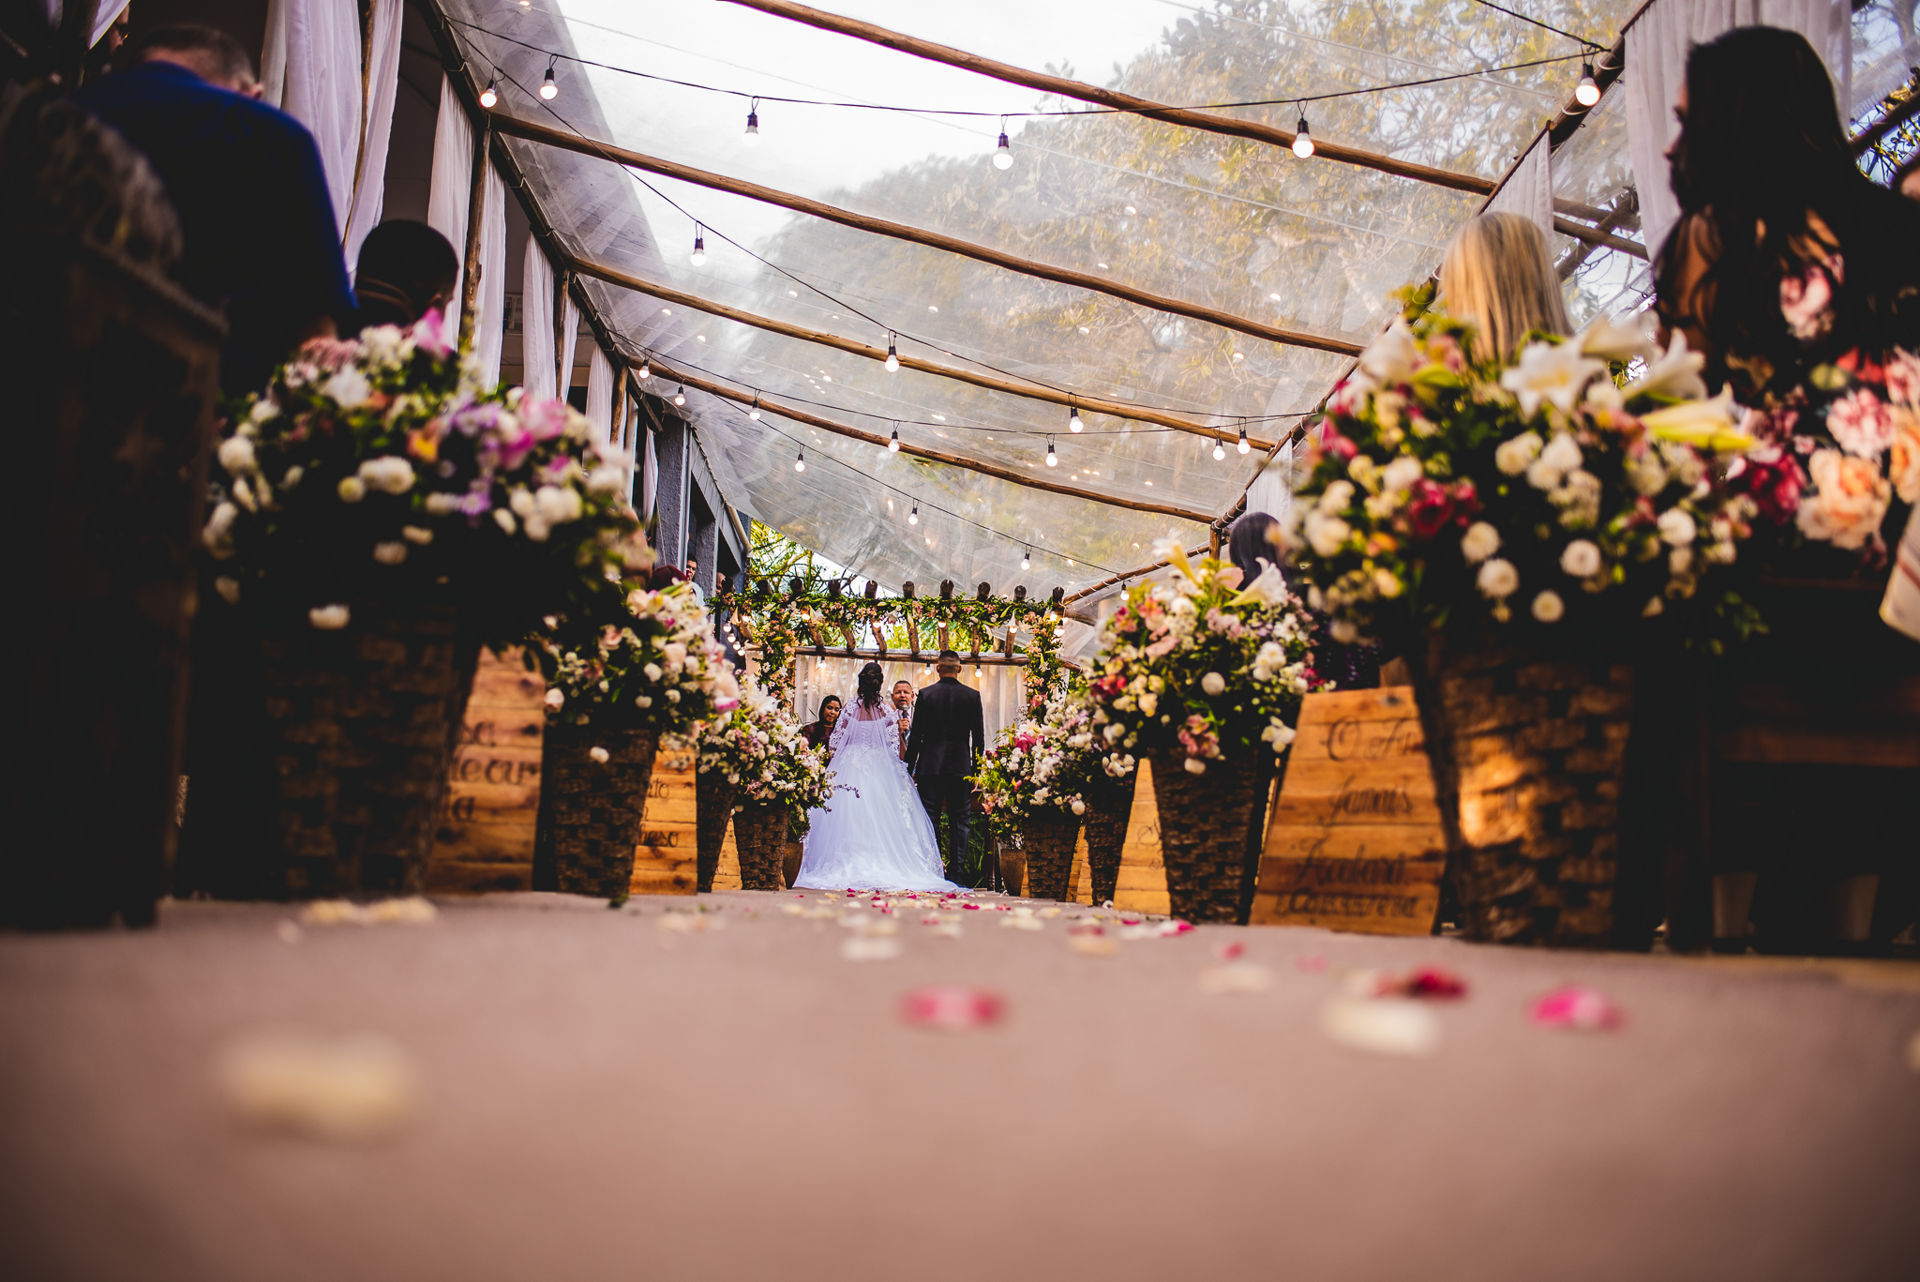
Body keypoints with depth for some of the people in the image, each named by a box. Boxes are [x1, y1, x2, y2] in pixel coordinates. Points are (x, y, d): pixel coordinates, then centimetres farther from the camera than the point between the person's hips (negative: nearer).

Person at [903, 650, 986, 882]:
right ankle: (957, 869, 3)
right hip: (961, 767, 1)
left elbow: (916, 735, -1)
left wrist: (910, 768, 6)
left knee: (928, 820, 4)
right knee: (959, 821, 6)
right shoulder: (972, 695, 1)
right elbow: (979, 737, 1)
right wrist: (976, 770, 8)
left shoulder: (926, 694, -2)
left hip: (930, 767, 0)